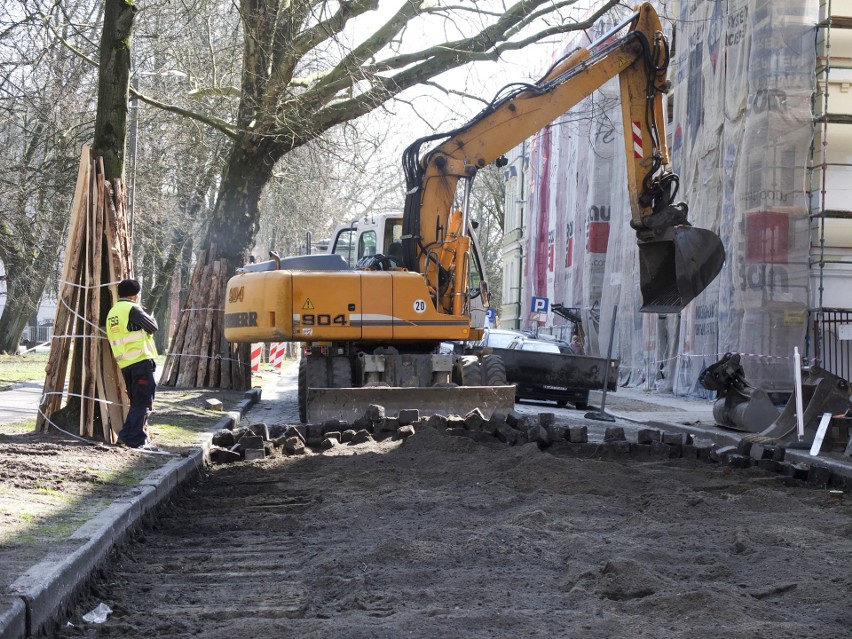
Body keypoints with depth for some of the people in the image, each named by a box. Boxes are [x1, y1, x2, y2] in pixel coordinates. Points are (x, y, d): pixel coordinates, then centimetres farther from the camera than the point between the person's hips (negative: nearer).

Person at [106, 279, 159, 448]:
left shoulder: (112, 313, 16)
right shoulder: (132, 309, -10)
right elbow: (153, 327, -2)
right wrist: (147, 317, 16)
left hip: (124, 364, 8)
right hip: (141, 361, -8)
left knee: (136, 402, 17)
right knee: (143, 402, -4)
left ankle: (126, 436, 13)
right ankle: (135, 439, -8)